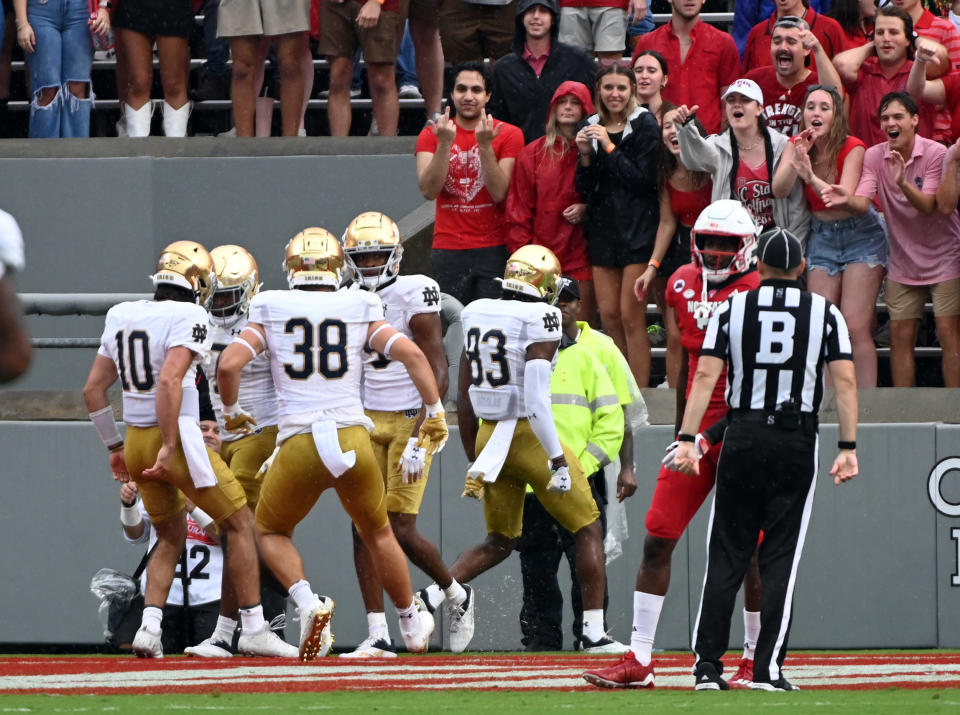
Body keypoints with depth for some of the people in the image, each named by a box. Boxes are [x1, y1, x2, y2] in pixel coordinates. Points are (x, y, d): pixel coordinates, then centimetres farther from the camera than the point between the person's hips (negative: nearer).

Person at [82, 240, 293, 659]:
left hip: (136, 441, 7)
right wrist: (169, 448, -23)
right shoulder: (189, 318, -12)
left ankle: (150, 626, 3)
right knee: (239, 525, 8)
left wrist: (114, 447, 21)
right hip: (175, 438, -7)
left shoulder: (121, 317, 9)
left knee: (170, 538, 21)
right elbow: (169, 380, -25)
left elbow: (93, 389, 12)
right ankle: (253, 628, 6)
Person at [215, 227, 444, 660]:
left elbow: (228, 365, -4)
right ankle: (413, 624, 37)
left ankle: (308, 603, -6)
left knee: (272, 532, 21)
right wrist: (436, 413, 6)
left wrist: (232, 412, 15)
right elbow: (412, 354, -3)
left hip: (300, 443, -1)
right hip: (353, 437, 1)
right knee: (377, 534, 24)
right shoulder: (359, 310, 7)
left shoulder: (270, 312, 6)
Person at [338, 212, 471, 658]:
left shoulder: (414, 295, -12)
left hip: (411, 419, -6)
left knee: (401, 530, -10)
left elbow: (438, 377, -14)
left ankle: (455, 594, 19)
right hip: (369, 421, 6)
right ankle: (378, 636, -2)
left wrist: (419, 438, -20)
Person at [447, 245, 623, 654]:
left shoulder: (477, 315, 7)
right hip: (529, 436, -6)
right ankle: (594, 632, 7)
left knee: (499, 543, 20)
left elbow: (465, 396, 11)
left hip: (489, 436, 6)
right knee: (588, 531, 10)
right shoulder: (539, 319, -14)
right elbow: (536, 398, -22)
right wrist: (557, 460, -18)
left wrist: (474, 459, 20)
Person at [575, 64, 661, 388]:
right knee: (608, 315, 4)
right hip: (603, 229, 6)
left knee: (631, 316, -8)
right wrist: (586, 156, -7)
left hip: (637, 229, -6)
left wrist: (609, 148, -14)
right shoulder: (592, 128, 11)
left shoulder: (644, 125, -4)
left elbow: (643, 179, -12)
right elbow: (585, 188, 10)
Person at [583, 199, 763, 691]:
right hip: (697, 434, 6)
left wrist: (712, 433, -22)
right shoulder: (684, 286, 9)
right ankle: (639, 660, 2)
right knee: (657, 540, -1)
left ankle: (756, 660, 15)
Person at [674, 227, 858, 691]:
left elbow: (705, 375, -5)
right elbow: (844, 380, -4)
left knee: (726, 555, 6)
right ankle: (768, 670, -2)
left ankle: (707, 665, 0)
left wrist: (687, 438, -6)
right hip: (797, 441, 0)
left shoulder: (731, 309, 2)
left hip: (743, 437, 0)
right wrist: (848, 447, -2)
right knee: (780, 557, 3)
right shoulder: (824, 313, 3)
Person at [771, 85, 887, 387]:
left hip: (860, 234, -4)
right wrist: (798, 157, -27)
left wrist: (811, 177, -39)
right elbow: (778, 190, -13)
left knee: (855, 328, -13)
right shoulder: (797, 145, -1)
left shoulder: (852, 148, -14)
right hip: (821, 237, 4)